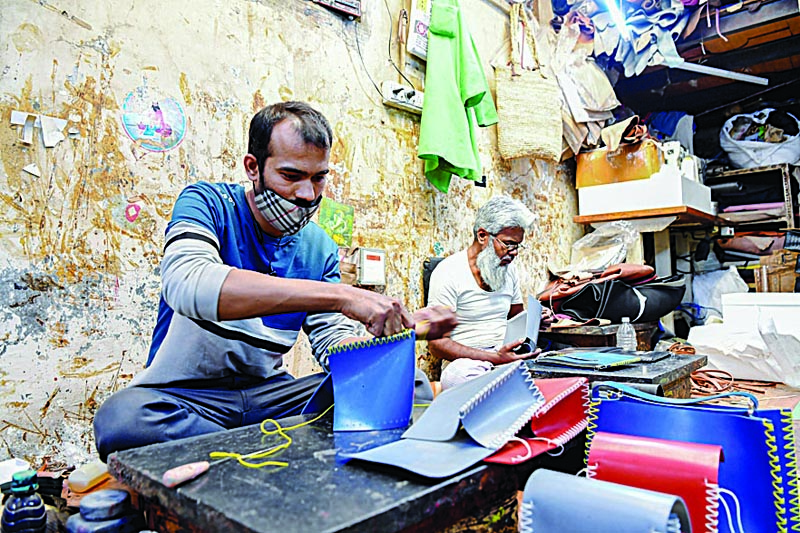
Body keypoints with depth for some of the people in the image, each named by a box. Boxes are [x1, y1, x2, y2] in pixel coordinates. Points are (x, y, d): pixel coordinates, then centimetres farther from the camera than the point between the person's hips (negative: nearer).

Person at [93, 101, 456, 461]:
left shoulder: (320, 249, 5)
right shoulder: (207, 203, -9)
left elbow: (334, 346, 1)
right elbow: (185, 283, -32)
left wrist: (404, 329, -20)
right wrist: (340, 296, -39)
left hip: (268, 392, 4)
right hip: (181, 393, -3)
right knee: (122, 416, -37)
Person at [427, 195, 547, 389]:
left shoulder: (509, 270, 12)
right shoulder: (448, 272, -11)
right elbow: (437, 343, -15)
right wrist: (495, 358, -24)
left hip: (506, 355, 6)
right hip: (465, 359, -5)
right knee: (458, 376, -39)